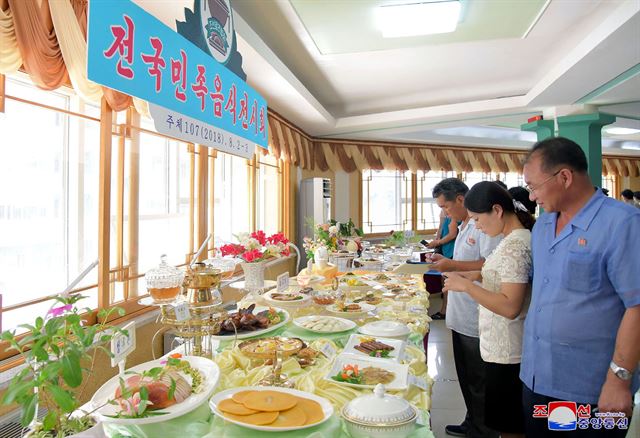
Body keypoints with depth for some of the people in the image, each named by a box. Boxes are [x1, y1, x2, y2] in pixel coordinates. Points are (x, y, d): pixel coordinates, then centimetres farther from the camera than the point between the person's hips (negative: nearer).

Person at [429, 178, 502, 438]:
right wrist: (446, 262, 8)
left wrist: (453, 265, -23)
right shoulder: (465, 226, 14)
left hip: (477, 321, -10)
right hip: (461, 317, 10)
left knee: (479, 382, 6)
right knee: (466, 377, 22)